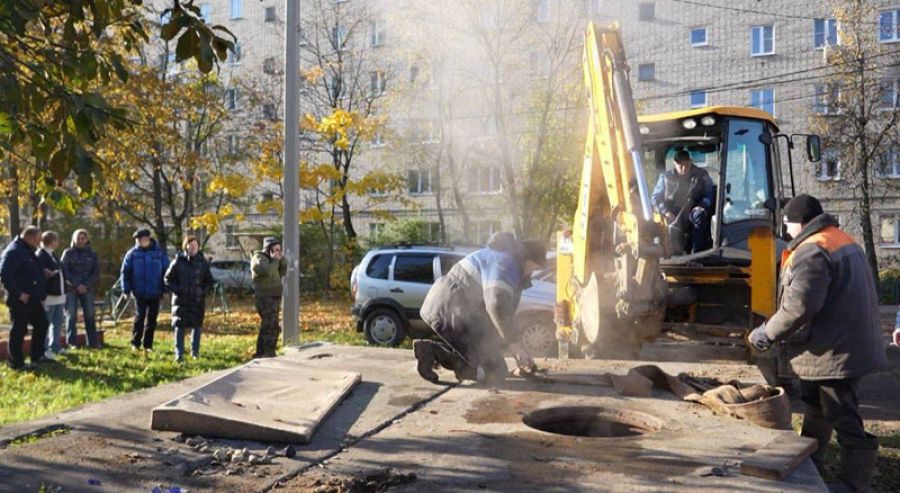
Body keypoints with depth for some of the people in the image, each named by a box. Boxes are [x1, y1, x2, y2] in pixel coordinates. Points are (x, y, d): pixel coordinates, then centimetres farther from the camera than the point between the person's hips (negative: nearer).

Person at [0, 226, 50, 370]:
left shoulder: (28, 251, 16)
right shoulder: (13, 252, -15)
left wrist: (41, 293, 15)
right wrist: (18, 294, -23)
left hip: (34, 299, 10)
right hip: (20, 300, -10)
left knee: (41, 325, 15)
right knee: (19, 331, -1)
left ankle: (37, 356, 25)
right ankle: (16, 363, 8)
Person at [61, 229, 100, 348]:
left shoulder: (92, 254, 9)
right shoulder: (68, 253, 3)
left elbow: (96, 272, 4)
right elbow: (65, 271, -4)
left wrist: (86, 285, -9)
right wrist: (76, 285, -12)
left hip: (87, 289, 2)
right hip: (71, 289, -2)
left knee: (90, 315, 2)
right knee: (71, 315, -2)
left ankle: (92, 341, 6)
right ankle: (71, 342, 3)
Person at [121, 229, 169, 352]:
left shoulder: (159, 253, -1)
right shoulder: (132, 254, 0)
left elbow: (166, 271, 4)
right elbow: (125, 272, 4)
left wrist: (164, 289, 1)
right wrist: (126, 289, -1)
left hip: (155, 292, 1)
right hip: (139, 292, -1)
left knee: (152, 318, 6)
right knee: (140, 316, -3)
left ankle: (148, 344, 15)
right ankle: (135, 343, 9)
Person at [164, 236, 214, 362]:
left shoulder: (203, 262, 3)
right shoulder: (178, 261, -2)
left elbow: (209, 281, 10)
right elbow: (168, 279, 5)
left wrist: (204, 292, -4)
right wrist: (175, 290, -8)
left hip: (198, 300, 2)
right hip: (181, 300, -2)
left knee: (197, 326, 9)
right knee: (180, 326, -2)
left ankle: (195, 352, 23)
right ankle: (179, 354, 2)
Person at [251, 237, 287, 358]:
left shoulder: (270, 258, 18)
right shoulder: (258, 259, -9)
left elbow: (282, 272, 14)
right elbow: (268, 272, -25)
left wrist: (282, 259, 2)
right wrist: (275, 260, -14)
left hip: (274, 298, 10)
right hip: (266, 298, -10)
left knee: (266, 327, 15)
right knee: (272, 327, -15)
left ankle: (260, 353, 24)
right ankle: (269, 354, -17)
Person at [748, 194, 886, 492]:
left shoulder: (812, 252, -20)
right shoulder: (846, 242, 13)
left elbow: (799, 306, -28)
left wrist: (768, 334, -13)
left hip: (834, 353, -11)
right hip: (854, 343, 11)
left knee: (844, 420, -3)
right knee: (816, 409, 24)